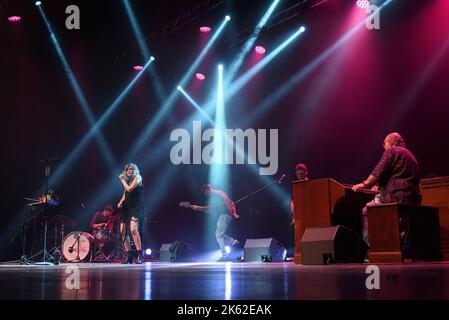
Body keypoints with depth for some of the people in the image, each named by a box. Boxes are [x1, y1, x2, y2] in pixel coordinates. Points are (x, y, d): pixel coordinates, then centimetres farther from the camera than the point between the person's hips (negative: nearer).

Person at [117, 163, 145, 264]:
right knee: (123, 232, 1)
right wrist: (120, 202, 4)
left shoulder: (137, 178, -1)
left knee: (133, 230, -24)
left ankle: (140, 255, -24)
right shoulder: (128, 180, 20)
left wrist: (122, 180, 1)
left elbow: (129, 189, -12)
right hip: (127, 207, 8)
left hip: (136, 207, -8)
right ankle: (129, 256, 9)